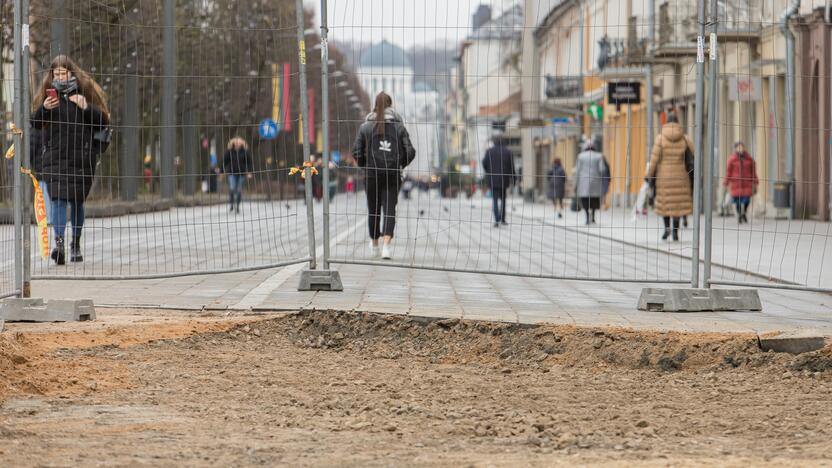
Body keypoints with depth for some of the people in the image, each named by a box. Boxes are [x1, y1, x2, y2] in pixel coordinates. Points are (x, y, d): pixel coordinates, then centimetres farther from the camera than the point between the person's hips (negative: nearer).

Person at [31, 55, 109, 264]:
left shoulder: (86, 91, 3)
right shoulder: (48, 92, 7)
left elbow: (104, 120, 0)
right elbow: (35, 123, 7)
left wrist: (86, 107, -16)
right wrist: (44, 108, -13)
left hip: (82, 155, 0)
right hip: (55, 155, 0)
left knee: (77, 201, 7)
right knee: (58, 198, -14)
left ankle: (76, 245, 22)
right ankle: (59, 242, -24)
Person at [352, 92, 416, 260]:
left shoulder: (366, 126, 0)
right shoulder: (398, 126, 0)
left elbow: (356, 153, -4)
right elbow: (410, 151, -4)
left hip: (372, 174, 0)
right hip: (393, 175, 0)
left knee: (373, 209, 13)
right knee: (390, 208, -2)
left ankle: (374, 244, 25)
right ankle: (387, 243, -21)